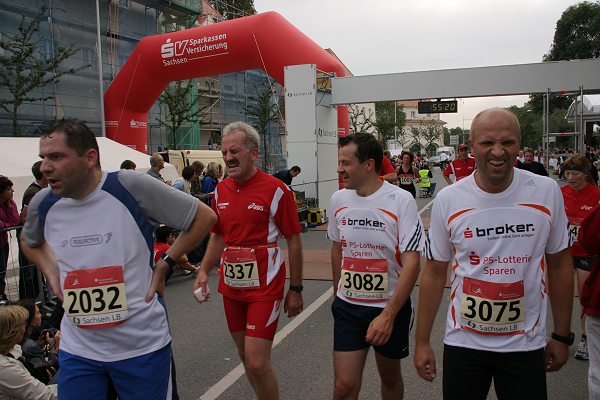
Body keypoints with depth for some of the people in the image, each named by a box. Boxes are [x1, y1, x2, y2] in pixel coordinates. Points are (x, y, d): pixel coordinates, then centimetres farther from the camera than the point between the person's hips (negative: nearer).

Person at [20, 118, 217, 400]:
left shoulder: (131, 186, -17)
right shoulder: (42, 203, -1)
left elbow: (204, 217, -10)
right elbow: (29, 241, 23)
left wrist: (163, 265, -10)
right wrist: (51, 272, 6)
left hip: (143, 346, -3)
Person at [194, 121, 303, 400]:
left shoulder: (276, 190, -11)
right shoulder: (220, 190, 5)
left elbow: (294, 240, -7)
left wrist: (296, 289, -6)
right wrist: (204, 271, 2)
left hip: (264, 288, -6)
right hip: (231, 287, 6)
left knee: (257, 363, -8)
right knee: (245, 357, 16)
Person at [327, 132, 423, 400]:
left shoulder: (401, 201, -16)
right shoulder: (338, 200, -2)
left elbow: (411, 263, -17)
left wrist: (388, 315, -22)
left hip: (391, 307, -2)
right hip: (347, 307, 3)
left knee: (390, 377, 18)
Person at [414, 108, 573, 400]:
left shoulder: (547, 192, -7)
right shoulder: (448, 199, -9)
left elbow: (559, 265, 3)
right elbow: (434, 273, -2)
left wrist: (561, 336, 6)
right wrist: (421, 342, 0)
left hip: (526, 345, 1)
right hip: (463, 343, 0)